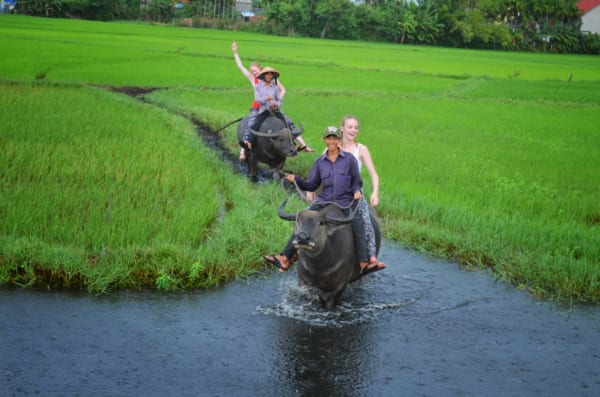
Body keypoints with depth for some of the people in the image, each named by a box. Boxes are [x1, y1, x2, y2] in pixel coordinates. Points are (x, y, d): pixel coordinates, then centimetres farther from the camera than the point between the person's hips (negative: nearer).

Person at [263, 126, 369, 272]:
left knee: (357, 222, -28)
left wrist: (357, 191, -14)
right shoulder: (320, 162, 11)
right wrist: (296, 180, -5)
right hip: (323, 201, 3)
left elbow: (357, 182, 8)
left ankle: (364, 262, -28)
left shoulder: (349, 159, 4)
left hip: (345, 202, -3)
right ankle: (285, 258, -10)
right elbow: (312, 185, 11)